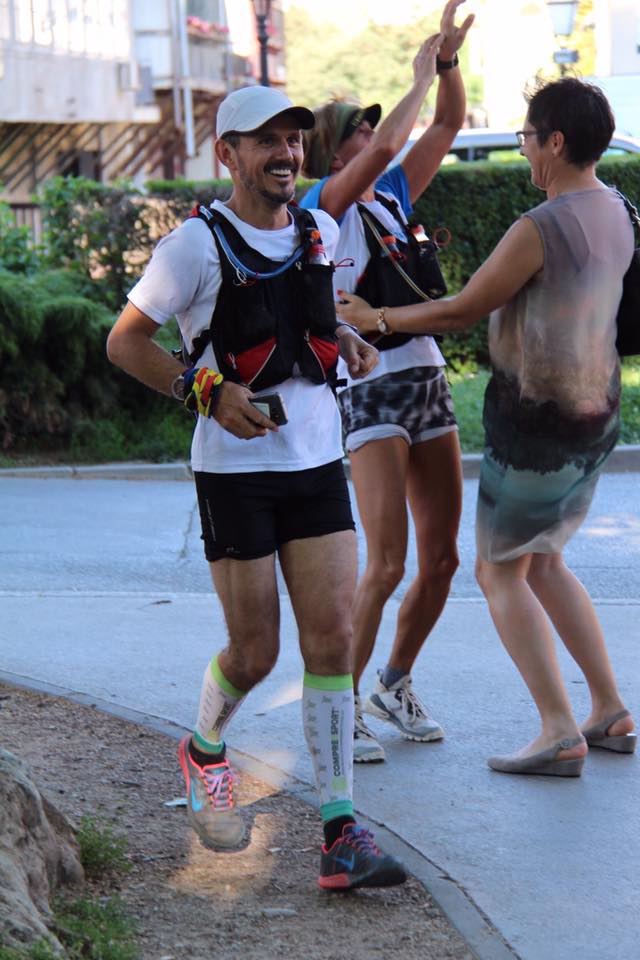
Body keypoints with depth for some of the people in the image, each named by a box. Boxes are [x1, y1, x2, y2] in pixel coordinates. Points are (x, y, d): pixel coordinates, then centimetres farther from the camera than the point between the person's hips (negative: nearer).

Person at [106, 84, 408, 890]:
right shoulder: (197, 243, -9)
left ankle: (340, 832, -4)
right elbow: (125, 342, -5)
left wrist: (346, 341, 6)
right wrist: (210, 394, -16)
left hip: (318, 463, 4)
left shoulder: (320, 232, 8)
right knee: (254, 653, 2)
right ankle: (204, 751, 35)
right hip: (235, 469, -4)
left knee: (332, 639, -5)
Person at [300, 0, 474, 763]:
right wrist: (422, 76, -7)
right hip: (370, 392, -7)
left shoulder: (391, 197, 14)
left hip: (428, 380, 7)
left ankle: (394, 688, 26)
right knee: (387, 564, -14)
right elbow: (388, 145, -20)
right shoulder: (321, 207, -6)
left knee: (442, 558, 8)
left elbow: (448, 126, 12)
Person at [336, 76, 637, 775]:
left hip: (535, 422, -8)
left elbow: (461, 311, -14)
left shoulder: (538, 230, -22)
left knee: (501, 573, 3)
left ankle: (559, 733, -5)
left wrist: (378, 318, 0)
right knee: (543, 564, 21)